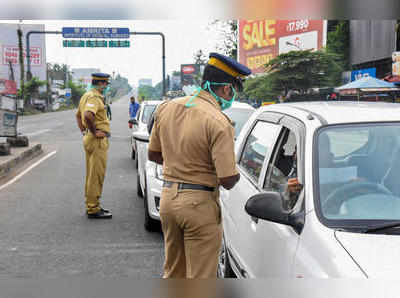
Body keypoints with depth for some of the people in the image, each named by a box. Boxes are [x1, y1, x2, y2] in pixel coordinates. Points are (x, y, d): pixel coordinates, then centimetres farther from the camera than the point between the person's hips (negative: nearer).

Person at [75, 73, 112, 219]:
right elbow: (88, 115, -33)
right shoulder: (95, 97, -16)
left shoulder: (87, 95, 17)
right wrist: (94, 131, -22)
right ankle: (93, 209, -1)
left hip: (89, 138, 11)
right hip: (98, 140, -11)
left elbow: (78, 115, 28)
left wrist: (83, 131, 20)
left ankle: (91, 205, 25)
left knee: (92, 174, 16)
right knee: (96, 175, -6)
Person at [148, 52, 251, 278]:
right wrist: (236, 173, 3)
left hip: (168, 197, 7)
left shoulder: (166, 108, 4)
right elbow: (228, 181, -19)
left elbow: (154, 154, 15)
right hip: (200, 203, -7)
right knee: (200, 278, 6)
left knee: (173, 272, 23)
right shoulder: (219, 123, -19)